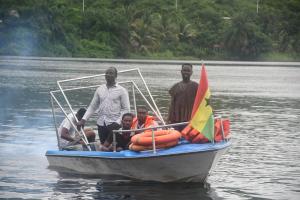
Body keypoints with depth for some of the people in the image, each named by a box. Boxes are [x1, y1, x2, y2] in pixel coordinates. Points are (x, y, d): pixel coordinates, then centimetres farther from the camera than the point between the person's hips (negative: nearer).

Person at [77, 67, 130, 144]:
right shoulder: (100, 89, 13)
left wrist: (118, 122, -14)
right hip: (101, 123, 4)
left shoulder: (121, 90, 1)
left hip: (113, 124, -4)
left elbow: (125, 109, -2)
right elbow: (92, 106, 15)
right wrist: (83, 119, 5)